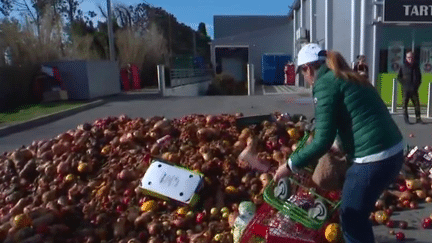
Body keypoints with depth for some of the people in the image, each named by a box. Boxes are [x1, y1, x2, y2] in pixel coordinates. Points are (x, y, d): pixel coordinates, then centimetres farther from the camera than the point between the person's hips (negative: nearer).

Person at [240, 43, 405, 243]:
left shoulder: (324, 83, -10)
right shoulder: (347, 77, 16)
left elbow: (323, 140, -15)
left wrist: (291, 165, -6)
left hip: (374, 159, -9)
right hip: (392, 151, 9)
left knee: (351, 219, 10)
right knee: (357, 214, 24)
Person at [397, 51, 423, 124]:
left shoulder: (416, 66, 12)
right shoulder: (403, 67, 2)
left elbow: (419, 77, 20)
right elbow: (399, 77, 5)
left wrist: (417, 84, 8)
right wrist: (404, 84, -5)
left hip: (414, 90, 3)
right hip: (406, 89, -3)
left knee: (417, 104, 2)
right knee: (405, 104, 0)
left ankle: (418, 118, 9)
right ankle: (406, 119, 8)